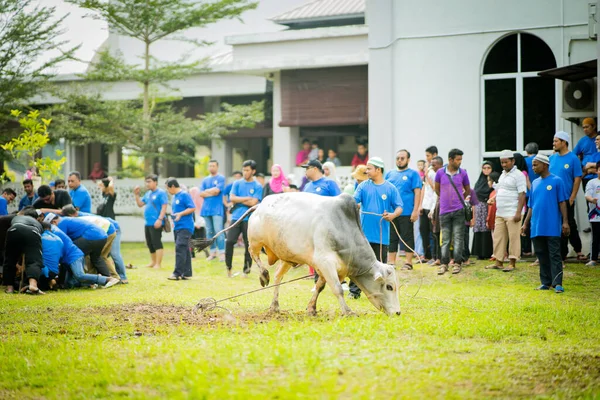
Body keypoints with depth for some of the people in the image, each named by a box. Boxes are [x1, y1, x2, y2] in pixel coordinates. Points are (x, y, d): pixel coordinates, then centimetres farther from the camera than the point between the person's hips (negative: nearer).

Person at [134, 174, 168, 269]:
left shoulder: (161, 193, -8)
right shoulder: (148, 194, 17)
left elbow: (164, 207, -14)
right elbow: (140, 204, 21)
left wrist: (160, 219, -22)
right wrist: (137, 194, 8)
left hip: (156, 223, -9)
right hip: (148, 223, 9)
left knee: (157, 243, -10)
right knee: (150, 244, 14)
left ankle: (158, 264, -10)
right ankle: (153, 262, 26)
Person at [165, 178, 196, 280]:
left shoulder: (184, 195, -9)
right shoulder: (174, 197, 18)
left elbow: (192, 208, -16)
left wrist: (180, 214, -21)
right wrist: (173, 216, 10)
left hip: (185, 227, -9)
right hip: (177, 227, 9)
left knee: (180, 248, -16)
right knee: (184, 250, 10)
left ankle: (177, 273, -19)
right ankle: (187, 273, 13)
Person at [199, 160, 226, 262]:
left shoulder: (221, 178, 1)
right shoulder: (205, 180, 15)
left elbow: (217, 190, -12)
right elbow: (201, 194, 5)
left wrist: (206, 191, 1)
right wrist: (212, 192, -6)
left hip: (217, 209, -5)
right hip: (206, 209, 5)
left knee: (218, 230, -12)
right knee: (209, 231, 7)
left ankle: (222, 253, -12)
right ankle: (213, 252, 13)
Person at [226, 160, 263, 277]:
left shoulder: (257, 186, 1)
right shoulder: (237, 183, 10)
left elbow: (253, 203, -9)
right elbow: (232, 198, 0)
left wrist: (238, 200, -3)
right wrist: (246, 198, -6)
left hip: (249, 219, -2)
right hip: (236, 217, 2)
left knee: (248, 244, 0)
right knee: (229, 241, -9)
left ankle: (247, 269, 10)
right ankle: (228, 267, 4)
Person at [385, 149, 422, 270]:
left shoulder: (413, 174, 0)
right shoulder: (389, 174, 14)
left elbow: (417, 192, -5)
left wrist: (415, 211, -12)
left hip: (406, 213, -4)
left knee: (408, 237, 1)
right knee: (391, 238, 7)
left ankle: (408, 262, 5)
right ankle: (391, 262, 13)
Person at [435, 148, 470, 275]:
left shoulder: (463, 173, 0)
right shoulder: (440, 172, -1)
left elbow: (467, 190, 14)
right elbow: (437, 189, 14)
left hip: (458, 211, 0)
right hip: (444, 211, 0)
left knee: (458, 238, 0)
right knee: (445, 239, 5)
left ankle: (457, 263, 4)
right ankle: (444, 263, 9)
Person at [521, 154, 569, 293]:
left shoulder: (557, 181, -2)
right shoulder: (535, 183, 15)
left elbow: (562, 202, -4)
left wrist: (565, 222, -9)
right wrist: (526, 223, 15)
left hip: (552, 227, -6)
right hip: (537, 227, 6)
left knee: (554, 255, -6)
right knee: (542, 256, 8)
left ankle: (557, 283, -8)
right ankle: (546, 282, 14)